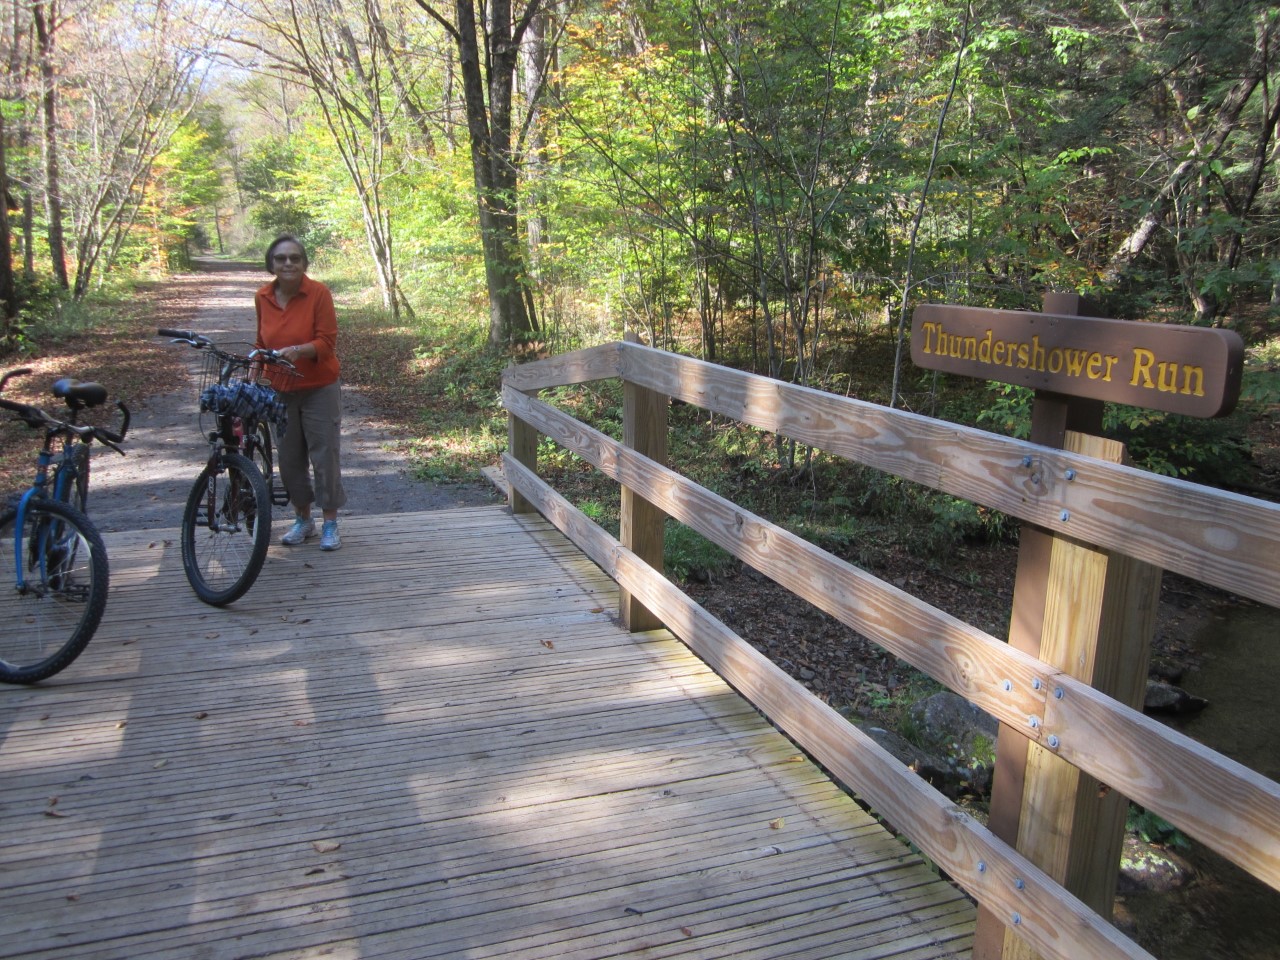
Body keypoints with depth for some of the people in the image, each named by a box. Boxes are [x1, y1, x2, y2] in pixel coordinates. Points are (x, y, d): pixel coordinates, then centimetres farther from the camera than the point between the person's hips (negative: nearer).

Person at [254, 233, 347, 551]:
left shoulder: (319, 292, -13)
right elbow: (263, 343, 14)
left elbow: (327, 343, -16)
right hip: (280, 391, 4)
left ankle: (330, 524, 14)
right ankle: (303, 520, 27)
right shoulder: (263, 297, 1)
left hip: (319, 390, -4)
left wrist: (297, 350, -32)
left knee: (325, 456, 0)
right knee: (289, 459, 10)